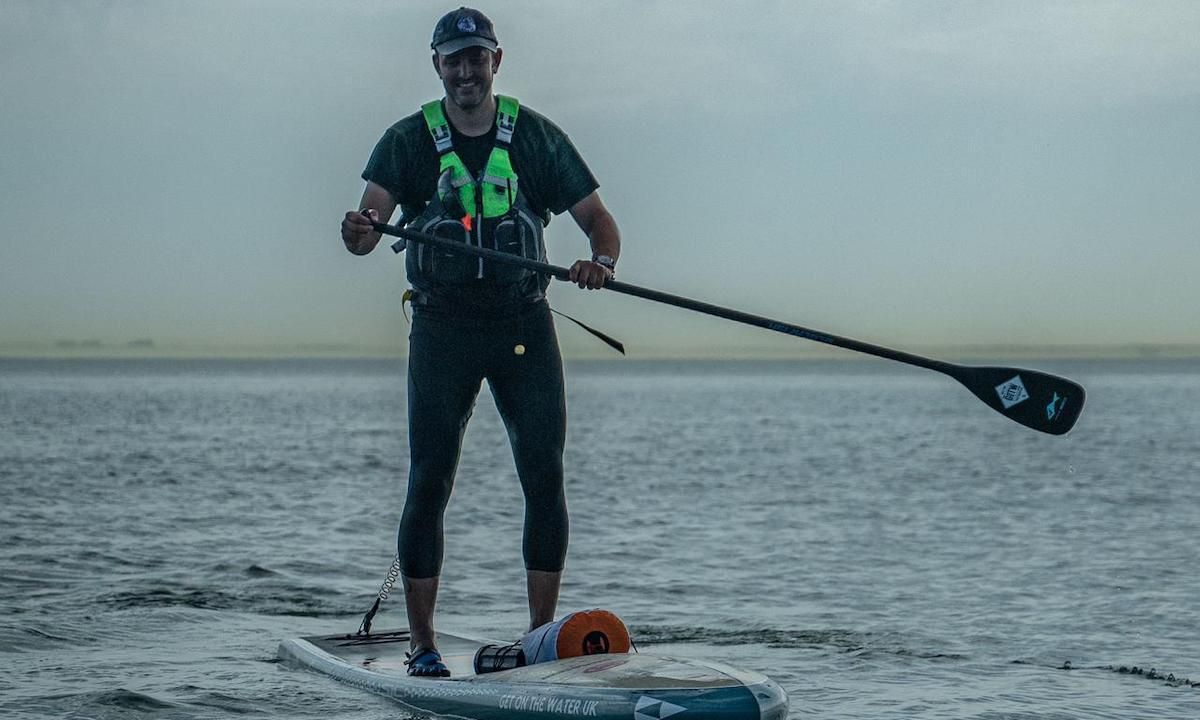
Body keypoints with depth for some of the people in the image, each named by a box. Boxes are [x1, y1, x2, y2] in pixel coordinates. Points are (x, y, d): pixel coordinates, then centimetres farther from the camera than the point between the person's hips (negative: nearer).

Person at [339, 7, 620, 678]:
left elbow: (598, 219, 2)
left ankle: (542, 639, 4)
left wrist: (602, 261, -21)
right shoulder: (409, 141, 1)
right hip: (442, 327, -1)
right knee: (429, 485, -4)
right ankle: (424, 647, 3)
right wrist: (359, 232, -38)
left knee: (545, 480, -5)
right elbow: (371, 220, -13)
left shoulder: (535, 137, 3)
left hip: (525, 325, 1)